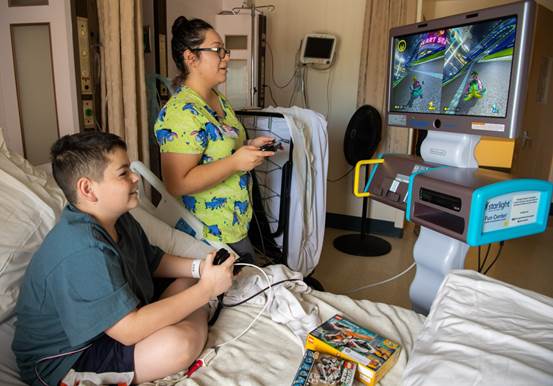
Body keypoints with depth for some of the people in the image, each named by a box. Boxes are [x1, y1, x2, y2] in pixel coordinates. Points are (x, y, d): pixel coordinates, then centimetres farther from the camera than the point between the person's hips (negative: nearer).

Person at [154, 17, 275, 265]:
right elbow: (177, 184, -28)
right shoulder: (182, 112, -24)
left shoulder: (218, 98, 6)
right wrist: (236, 162, -29)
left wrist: (248, 146, 2)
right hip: (213, 235, -9)